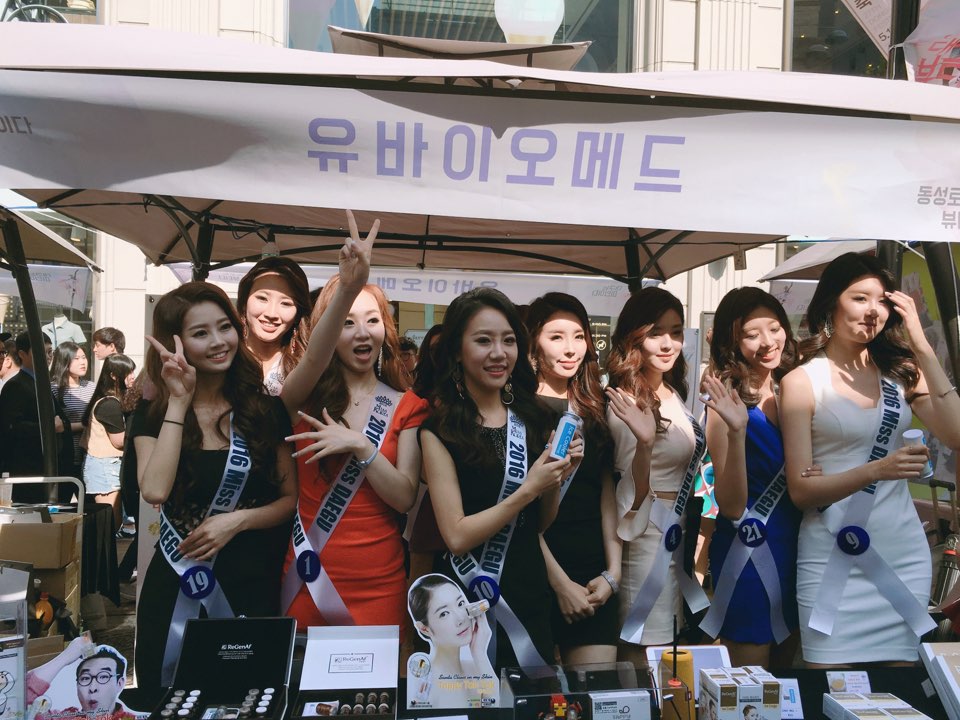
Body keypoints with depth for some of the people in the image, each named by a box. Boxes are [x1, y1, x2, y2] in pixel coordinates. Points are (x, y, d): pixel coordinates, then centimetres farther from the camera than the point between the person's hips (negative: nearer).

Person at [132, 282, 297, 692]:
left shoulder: (266, 411, -1)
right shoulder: (152, 415, -2)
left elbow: (291, 499, 2)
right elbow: (155, 491, -21)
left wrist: (237, 520, -16)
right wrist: (179, 402, -18)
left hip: (252, 587, 0)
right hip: (176, 588, 0)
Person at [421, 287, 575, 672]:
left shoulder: (532, 417, 3)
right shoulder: (439, 429, -11)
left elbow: (541, 523, 9)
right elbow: (457, 536, -16)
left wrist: (554, 478, -9)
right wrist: (529, 488, -20)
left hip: (529, 596, 5)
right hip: (467, 601, -4)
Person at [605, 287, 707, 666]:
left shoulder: (673, 394, 8)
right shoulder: (627, 404, -16)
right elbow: (631, 497, -19)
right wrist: (643, 443, -34)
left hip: (679, 540, 8)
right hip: (647, 541, -8)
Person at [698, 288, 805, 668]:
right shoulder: (727, 405, -14)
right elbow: (732, 506, -21)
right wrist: (737, 431, -33)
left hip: (797, 547, 6)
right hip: (749, 551, -6)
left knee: (787, 676, 22)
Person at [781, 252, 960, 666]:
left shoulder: (901, 370, 6)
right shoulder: (802, 382, -6)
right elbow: (800, 490, -10)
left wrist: (922, 348, -10)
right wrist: (877, 469, -24)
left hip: (905, 552, 4)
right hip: (834, 557, -4)